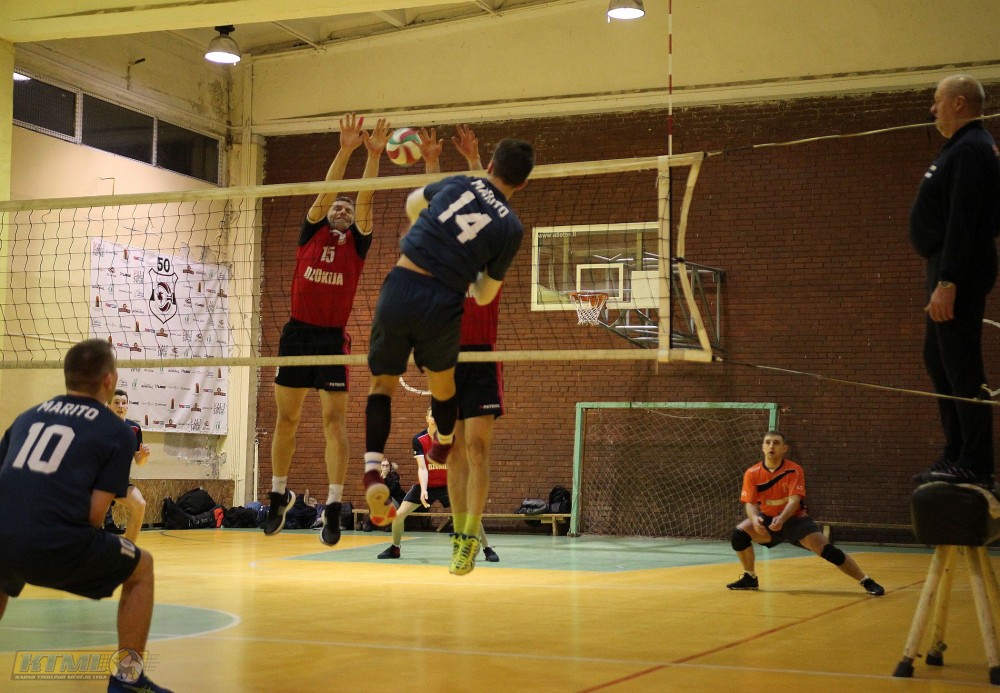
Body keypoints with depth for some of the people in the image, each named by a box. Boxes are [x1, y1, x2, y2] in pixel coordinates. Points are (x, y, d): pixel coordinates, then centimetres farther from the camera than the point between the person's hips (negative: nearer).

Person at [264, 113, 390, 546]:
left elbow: (365, 199, -1)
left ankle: (333, 506, -10)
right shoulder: (311, 233, 12)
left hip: (333, 337, -1)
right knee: (287, 418, 8)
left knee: (334, 417, -7)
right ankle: (279, 495, 22)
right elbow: (327, 189, 1)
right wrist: (345, 149, -10)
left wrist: (373, 155, -12)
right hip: (297, 332, 1)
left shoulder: (357, 243, 9)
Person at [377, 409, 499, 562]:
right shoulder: (419, 439, -17)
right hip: (427, 484, 1)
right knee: (399, 514, -7)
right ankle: (395, 549, 17)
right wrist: (423, 490, -38)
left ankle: (488, 550, -2)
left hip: (448, 484, -1)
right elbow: (422, 468, -23)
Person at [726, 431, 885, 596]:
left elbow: (794, 500, -26)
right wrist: (755, 518, -39)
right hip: (768, 519, 3)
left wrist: (781, 519, -46)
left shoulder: (794, 470, -16)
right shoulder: (752, 474, -11)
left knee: (827, 550, -17)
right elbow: (750, 503, -15)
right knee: (740, 533, -22)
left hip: (795, 519, -2)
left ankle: (866, 581, -7)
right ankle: (750, 578, -1)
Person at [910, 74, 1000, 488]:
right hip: (947, 272, 11)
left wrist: (948, 283, -26)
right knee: (938, 360, 16)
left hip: (960, 276, -11)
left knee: (961, 369, -10)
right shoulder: (965, 147, 20)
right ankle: (957, 455, 22)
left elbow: (963, 221, -23)